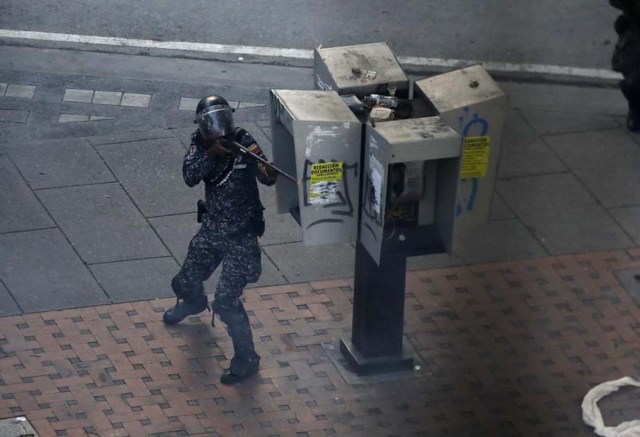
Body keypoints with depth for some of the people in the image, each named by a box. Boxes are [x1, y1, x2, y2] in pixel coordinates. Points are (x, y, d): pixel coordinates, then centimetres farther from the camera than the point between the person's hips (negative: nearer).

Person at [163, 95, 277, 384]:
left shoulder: (243, 142, -19)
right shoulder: (200, 144, -6)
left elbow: (269, 178, -29)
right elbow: (189, 176, -22)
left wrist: (259, 165, -51)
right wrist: (210, 154, -37)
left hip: (240, 235, -6)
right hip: (211, 229, 6)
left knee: (226, 301, -12)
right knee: (185, 282, 22)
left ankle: (246, 358, 4)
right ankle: (194, 304, 60)